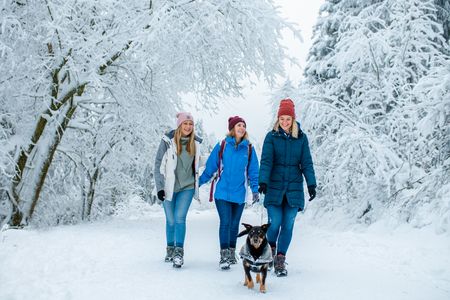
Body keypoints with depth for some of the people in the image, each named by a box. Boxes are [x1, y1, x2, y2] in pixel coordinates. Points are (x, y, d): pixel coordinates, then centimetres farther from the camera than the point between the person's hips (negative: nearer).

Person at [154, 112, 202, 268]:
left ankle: (179, 252, -10)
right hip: (169, 187, -1)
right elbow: (158, 164, -7)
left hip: (187, 187, 1)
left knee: (180, 218, -11)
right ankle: (170, 249, 27)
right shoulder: (168, 141, -9)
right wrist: (159, 187, -11)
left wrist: (197, 183, 18)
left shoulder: (195, 142, 2)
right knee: (171, 220, 8)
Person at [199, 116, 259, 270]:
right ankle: (224, 256, -7)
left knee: (234, 224, 12)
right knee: (225, 223, -10)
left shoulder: (249, 149, 3)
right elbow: (210, 167, 3)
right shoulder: (222, 146, -2)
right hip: (223, 192, -2)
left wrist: (255, 189, 1)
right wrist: (198, 182, 3)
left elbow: (253, 171, 7)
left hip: (239, 194, 2)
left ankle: (232, 253, 26)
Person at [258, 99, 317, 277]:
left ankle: (280, 260, 9)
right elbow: (266, 161, -6)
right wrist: (263, 181, -19)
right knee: (274, 223, -5)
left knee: (288, 225, 0)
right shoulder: (271, 136, 1)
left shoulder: (301, 137, 6)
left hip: (294, 187, 2)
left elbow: (306, 162, 5)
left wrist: (311, 184, -4)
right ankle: (270, 252, 23)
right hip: (274, 187, -1)